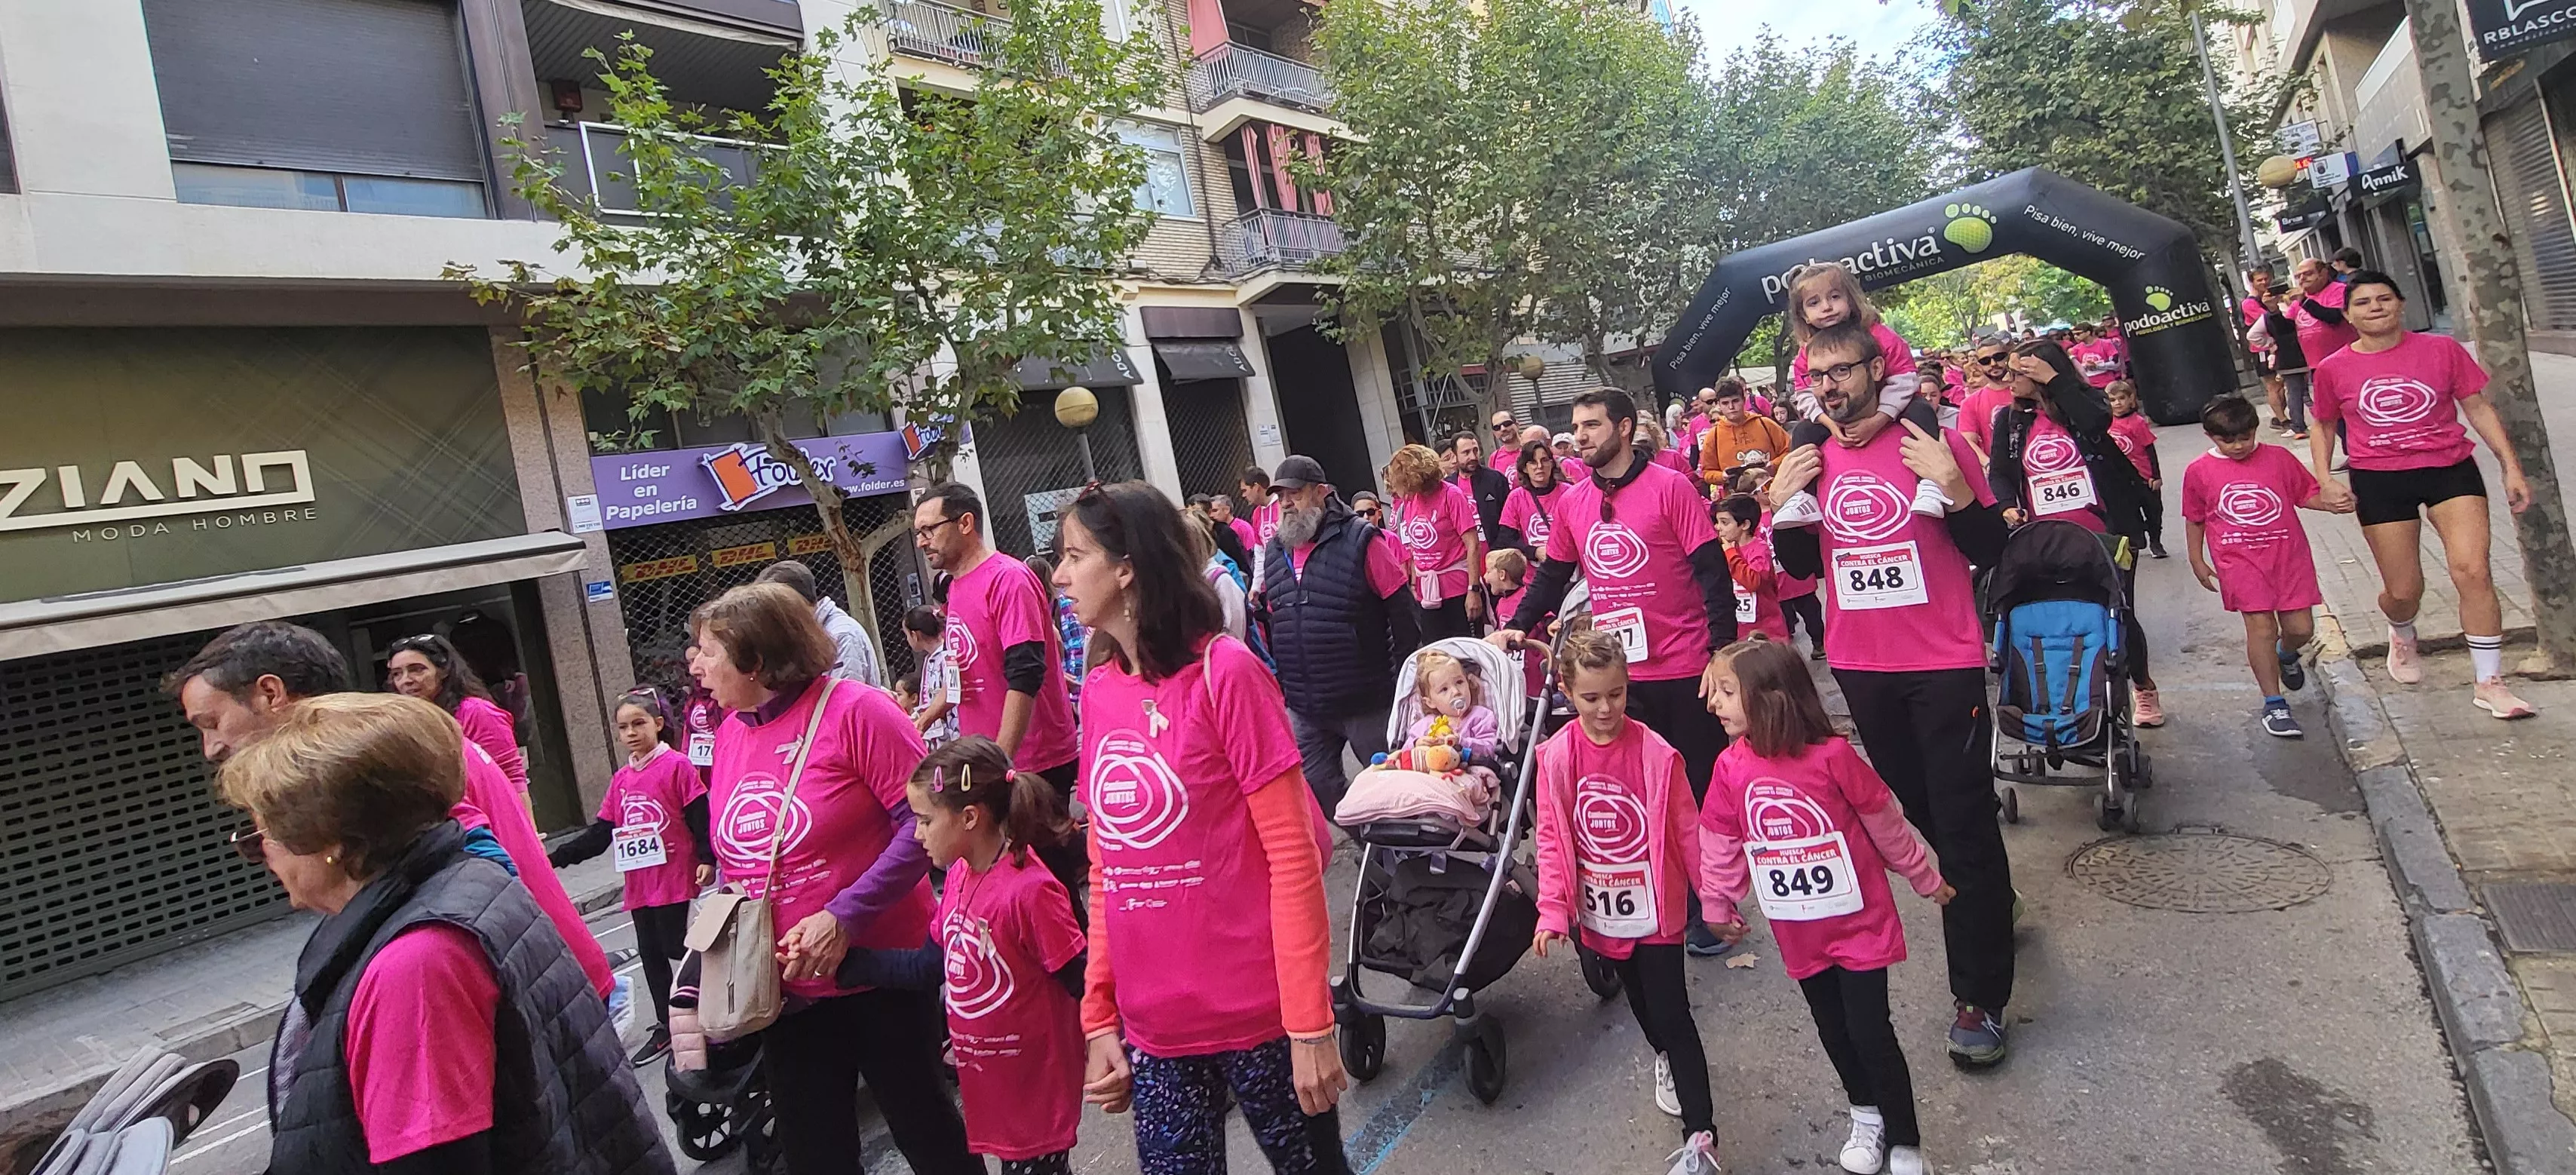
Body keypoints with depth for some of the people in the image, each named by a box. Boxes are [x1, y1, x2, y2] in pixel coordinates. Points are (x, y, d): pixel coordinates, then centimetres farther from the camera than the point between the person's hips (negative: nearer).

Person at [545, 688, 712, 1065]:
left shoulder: (676, 766, -8)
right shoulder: (621, 779, 11)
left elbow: (701, 818, -11)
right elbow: (600, 833, 11)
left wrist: (707, 860, -18)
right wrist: (555, 858, 6)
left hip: (674, 878, -7)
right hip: (638, 884, 7)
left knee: (675, 947, -3)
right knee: (650, 953, 13)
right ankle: (665, 1028, 25)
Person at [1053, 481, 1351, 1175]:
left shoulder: (1225, 672, -13)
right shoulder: (1098, 692, 3)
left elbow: (1292, 855, -13)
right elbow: (1105, 868, 9)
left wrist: (1310, 1023, -14)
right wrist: (1098, 1016, 7)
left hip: (1259, 1014, -4)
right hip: (1153, 1027, 5)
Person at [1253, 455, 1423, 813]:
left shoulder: (1360, 541, -10)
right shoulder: (1273, 552, 8)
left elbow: (1402, 608, -8)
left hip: (1366, 700, -6)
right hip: (1304, 707, 6)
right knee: (1317, 786, 13)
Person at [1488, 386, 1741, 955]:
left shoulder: (1671, 487, -7)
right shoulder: (1572, 504, 6)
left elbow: (1713, 574, -9)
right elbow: (1552, 577, 14)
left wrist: (1723, 651, -15)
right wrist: (1514, 627, 0)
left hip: (1685, 672, -4)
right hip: (1616, 677, 4)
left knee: (1701, 791, 8)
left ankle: (1707, 908, 24)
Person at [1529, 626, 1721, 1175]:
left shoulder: (1656, 753, -16)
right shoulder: (1556, 757, -11)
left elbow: (1687, 831, -8)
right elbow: (1552, 838, -6)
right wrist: (1553, 911, -9)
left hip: (1656, 906, -3)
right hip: (1601, 912, 3)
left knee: (1671, 1013, -2)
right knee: (1638, 997, 23)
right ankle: (1666, 1060, 52)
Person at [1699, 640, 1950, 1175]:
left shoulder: (1832, 755, -20)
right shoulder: (1732, 767, -9)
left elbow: (1884, 823, -6)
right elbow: (1720, 842, 4)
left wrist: (1926, 879, 6)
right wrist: (1718, 904, 14)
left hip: (1860, 922, -4)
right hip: (1799, 933, 4)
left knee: (1870, 1031, 0)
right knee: (1833, 1030, 17)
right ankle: (1866, 1116, 40)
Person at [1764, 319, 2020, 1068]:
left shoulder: (1933, 443, -7)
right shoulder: (1811, 460, 4)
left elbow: (1989, 551, -7)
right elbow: (1804, 566, 11)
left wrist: (1951, 482, -22)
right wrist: (1783, 505, -5)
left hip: (1944, 664, -4)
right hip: (1862, 666, 5)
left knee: (1963, 820, -2)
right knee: (1917, 808, 19)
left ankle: (1979, 996, 8)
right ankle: (1987, 902, 44)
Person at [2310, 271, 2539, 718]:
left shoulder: (2442, 349, 0)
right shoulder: (2333, 369, -1)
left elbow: (2479, 408, 6)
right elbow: (2323, 428, 13)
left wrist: (2511, 467, 2)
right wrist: (2325, 481, 0)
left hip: (2451, 469, 0)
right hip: (2379, 482, 0)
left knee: (2473, 571, -13)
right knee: (2403, 590, 6)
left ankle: (2490, 683, -3)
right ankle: (2402, 636, 44)